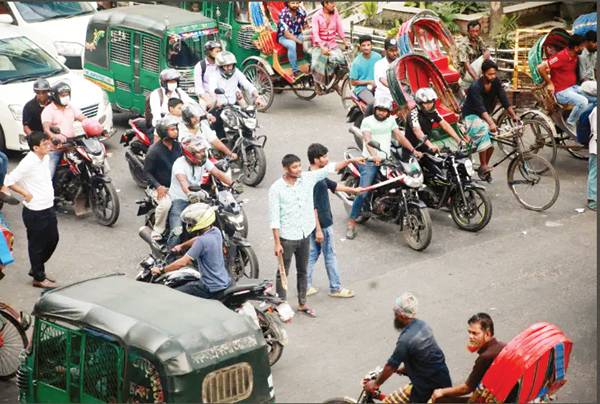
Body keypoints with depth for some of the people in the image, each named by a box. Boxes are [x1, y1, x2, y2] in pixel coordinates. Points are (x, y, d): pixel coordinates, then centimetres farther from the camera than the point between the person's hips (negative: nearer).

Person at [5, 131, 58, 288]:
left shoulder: (45, 158, 3)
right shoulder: (28, 163, -23)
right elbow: (9, 181, -25)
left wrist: (48, 194, 11)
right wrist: (26, 194, -18)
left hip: (49, 208, 8)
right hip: (35, 212, -8)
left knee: (52, 240, 20)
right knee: (37, 245, 7)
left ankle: (36, 269, 37)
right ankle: (39, 278, 22)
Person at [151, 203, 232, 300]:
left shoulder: (202, 241, -23)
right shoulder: (216, 231, 1)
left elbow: (183, 262, -20)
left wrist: (161, 270, -10)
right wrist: (182, 246, 30)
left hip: (212, 289, -9)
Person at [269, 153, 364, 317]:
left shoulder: (307, 178, -4)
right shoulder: (276, 189, -16)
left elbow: (329, 168, -3)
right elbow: (274, 219, -16)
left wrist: (350, 160, -13)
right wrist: (277, 243, -17)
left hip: (305, 234, 5)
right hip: (287, 237, -5)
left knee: (303, 271, 18)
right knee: (283, 273, 6)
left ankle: (302, 304, 31)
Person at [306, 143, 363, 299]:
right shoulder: (312, 180, -24)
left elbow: (334, 186, 22)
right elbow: (312, 207, -25)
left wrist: (353, 190, 27)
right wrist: (318, 230, -24)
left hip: (319, 223, 10)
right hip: (322, 224, -10)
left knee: (312, 254, 14)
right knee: (330, 256, 3)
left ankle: (306, 287, 19)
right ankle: (335, 288, 15)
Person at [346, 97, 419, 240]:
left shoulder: (391, 120, 12)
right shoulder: (367, 121, -6)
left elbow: (400, 136, 11)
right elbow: (368, 141, -19)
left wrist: (413, 150, -1)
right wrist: (374, 155, -37)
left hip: (386, 160, 5)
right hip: (370, 162, -5)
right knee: (363, 192, -14)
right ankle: (352, 221, -5)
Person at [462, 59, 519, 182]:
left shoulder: (496, 82, -11)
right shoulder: (476, 87, -28)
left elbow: (504, 100, -12)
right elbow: (480, 108, -37)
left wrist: (514, 116, -24)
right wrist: (491, 123, -49)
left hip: (485, 114, 6)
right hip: (472, 114, -6)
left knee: (492, 141, -11)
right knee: (483, 130, -32)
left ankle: (485, 166, 9)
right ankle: (483, 166, -25)